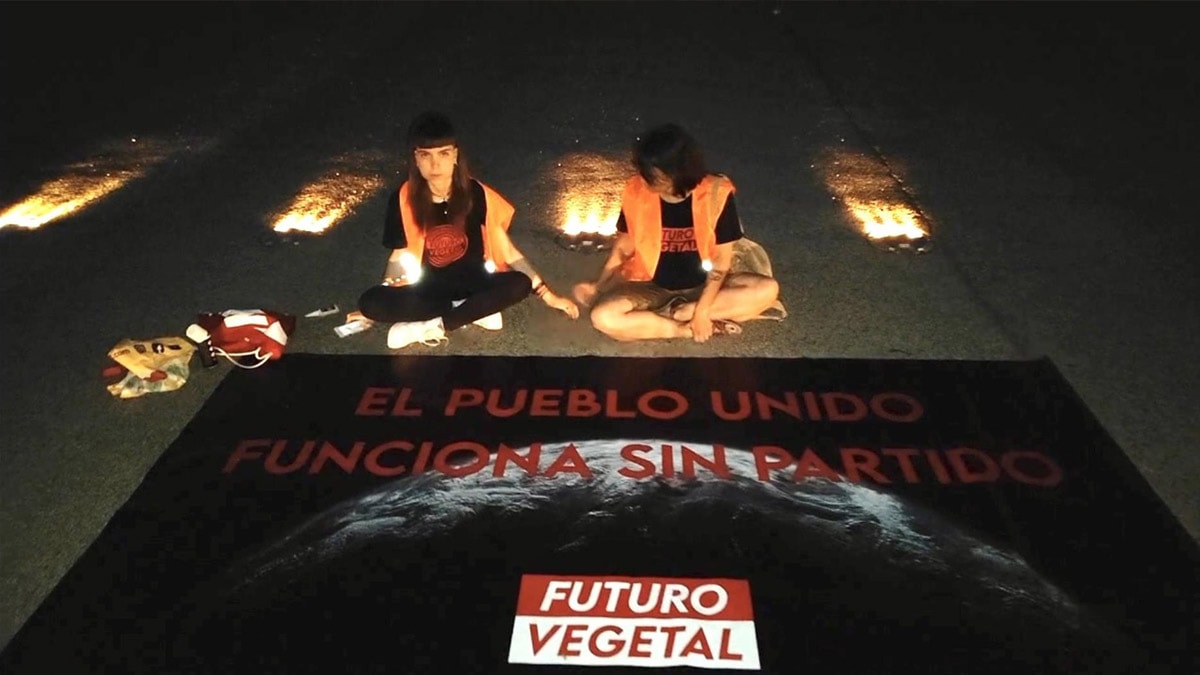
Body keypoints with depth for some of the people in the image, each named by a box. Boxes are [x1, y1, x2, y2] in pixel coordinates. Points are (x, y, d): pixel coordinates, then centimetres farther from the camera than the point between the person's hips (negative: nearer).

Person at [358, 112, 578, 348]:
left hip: (473, 284, 0)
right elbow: (398, 256, 1)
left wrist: (547, 294, -10)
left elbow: (508, 251, -7)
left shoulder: (475, 194, -12)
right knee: (370, 302, -29)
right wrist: (381, 305, -10)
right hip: (428, 290, 1)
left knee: (521, 284, -32)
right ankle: (475, 311, -22)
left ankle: (430, 327, -27)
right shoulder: (404, 199, -11)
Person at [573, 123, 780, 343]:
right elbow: (623, 248, 0)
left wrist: (701, 310, -20)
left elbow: (721, 259, -13)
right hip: (652, 288, 0)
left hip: (701, 287, 0)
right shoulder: (637, 193, -12)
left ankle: (678, 313, -21)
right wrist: (598, 287, -11)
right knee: (603, 318, -30)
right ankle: (686, 330, -19)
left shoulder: (716, 194, -16)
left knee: (767, 289, -25)